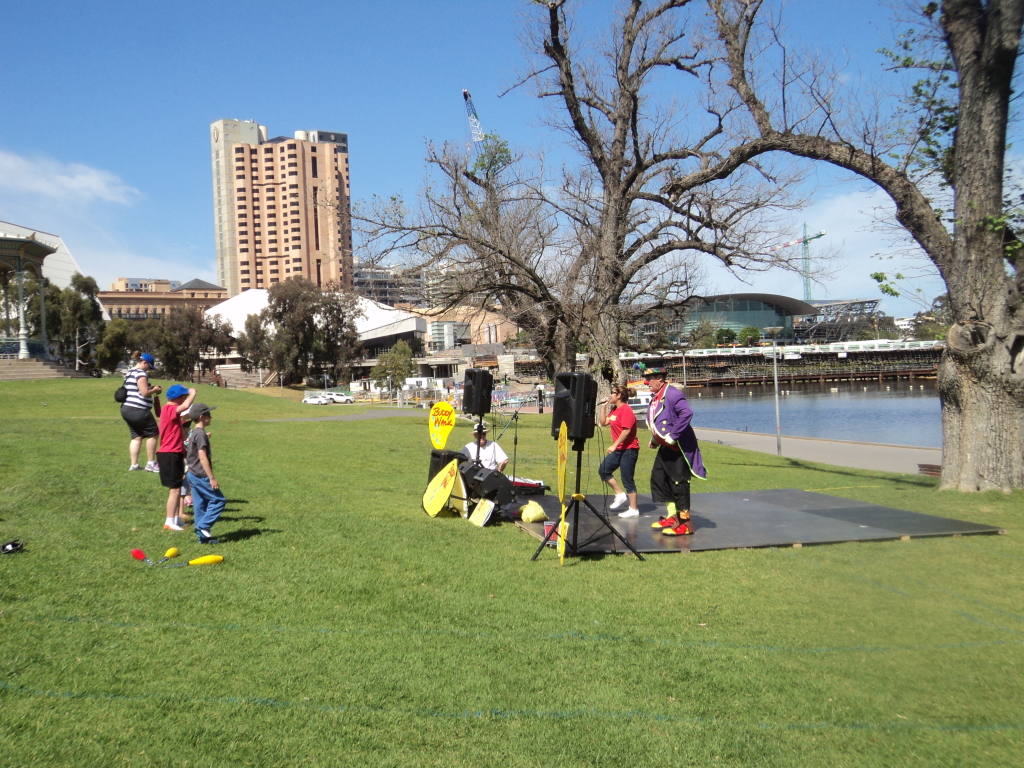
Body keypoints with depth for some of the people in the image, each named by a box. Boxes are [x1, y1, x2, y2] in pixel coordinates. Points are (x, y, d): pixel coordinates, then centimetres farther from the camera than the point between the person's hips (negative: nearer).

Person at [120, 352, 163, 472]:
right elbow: (144, 392, -19)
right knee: (152, 434, 3)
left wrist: (151, 389, 15)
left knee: (136, 436, 12)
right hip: (138, 411, -9)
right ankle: (150, 463, 5)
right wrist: (155, 390, -1)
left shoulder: (129, 373, 19)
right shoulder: (140, 373, -12)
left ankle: (134, 464, 7)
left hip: (126, 409, 9)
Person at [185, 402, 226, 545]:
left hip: (193, 475, 10)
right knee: (218, 500, -6)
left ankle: (202, 534, 12)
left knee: (200, 504, 10)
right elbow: (202, 457, -21)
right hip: (201, 475, -10)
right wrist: (212, 478, -21)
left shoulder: (193, 433, 13)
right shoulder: (201, 433, -16)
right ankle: (203, 527, -8)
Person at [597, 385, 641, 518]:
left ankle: (633, 510, 5)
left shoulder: (626, 410, -16)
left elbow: (626, 430, -22)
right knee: (603, 470, 7)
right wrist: (603, 407, 5)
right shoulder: (614, 410, 12)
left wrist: (614, 445, -24)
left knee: (627, 480, -4)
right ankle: (620, 494, 17)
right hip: (618, 449, 10)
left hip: (629, 449, -10)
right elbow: (603, 423, 12)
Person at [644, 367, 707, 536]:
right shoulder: (655, 397, 13)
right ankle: (673, 516, 24)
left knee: (679, 483, -6)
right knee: (657, 478, 13)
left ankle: (685, 523, 2)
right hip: (666, 448, 11)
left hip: (678, 447, -11)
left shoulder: (672, 394, -18)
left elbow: (687, 413, -32)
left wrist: (672, 436, -29)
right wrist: (654, 439, 16)